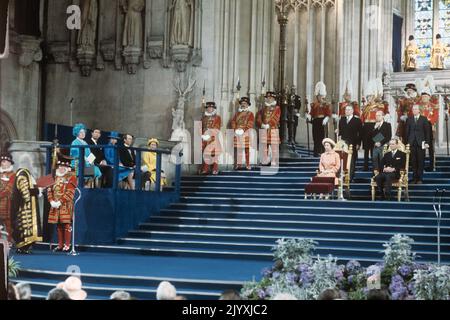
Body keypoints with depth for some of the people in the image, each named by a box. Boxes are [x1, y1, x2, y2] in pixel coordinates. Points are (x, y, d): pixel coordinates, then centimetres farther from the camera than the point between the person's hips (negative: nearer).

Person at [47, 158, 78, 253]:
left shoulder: (71, 177, -2)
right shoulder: (55, 177, 17)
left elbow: (70, 193, -12)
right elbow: (49, 190, 11)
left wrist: (60, 202, -18)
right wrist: (51, 201, -6)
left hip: (66, 205, -5)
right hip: (55, 205, 6)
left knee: (67, 225, -7)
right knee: (58, 225, 8)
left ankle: (67, 245, -3)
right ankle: (60, 245, 15)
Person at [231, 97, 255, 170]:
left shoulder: (250, 114, 6)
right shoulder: (237, 113, 19)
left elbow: (250, 124, -5)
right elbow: (233, 121, 12)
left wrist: (243, 130, -17)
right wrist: (235, 129, -6)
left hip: (246, 133, -4)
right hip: (237, 134, 4)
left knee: (247, 150, -6)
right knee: (237, 149, 1)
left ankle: (248, 165, -3)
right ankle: (238, 164, 5)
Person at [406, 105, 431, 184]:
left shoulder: (424, 119, 3)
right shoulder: (409, 119, 11)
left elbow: (427, 131, 2)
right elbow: (407, 131, 11)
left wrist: (427, 142, -5)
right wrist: (407, 142, 2)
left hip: (421, 143, -2)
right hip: (412, 143, 2)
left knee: (421, 161, -1)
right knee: (413, 161, 1)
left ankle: (420, 178, 3)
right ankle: (415, 178, 7)